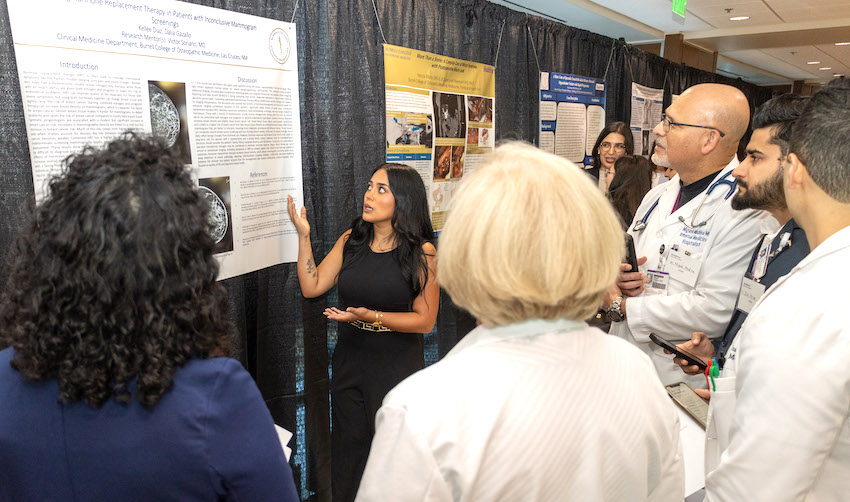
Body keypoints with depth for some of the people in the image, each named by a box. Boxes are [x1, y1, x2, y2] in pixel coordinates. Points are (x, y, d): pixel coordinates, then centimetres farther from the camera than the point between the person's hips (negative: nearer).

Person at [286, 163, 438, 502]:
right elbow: (312, 286, -1)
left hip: (397, 367, -4)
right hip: (350, 363, 4)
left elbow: (425, 321, -11)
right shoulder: (350, 241, 2)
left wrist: (371, 316, -22)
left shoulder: (422, 253, -11)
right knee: (348, 452, 18)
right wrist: (304, 235, -7)